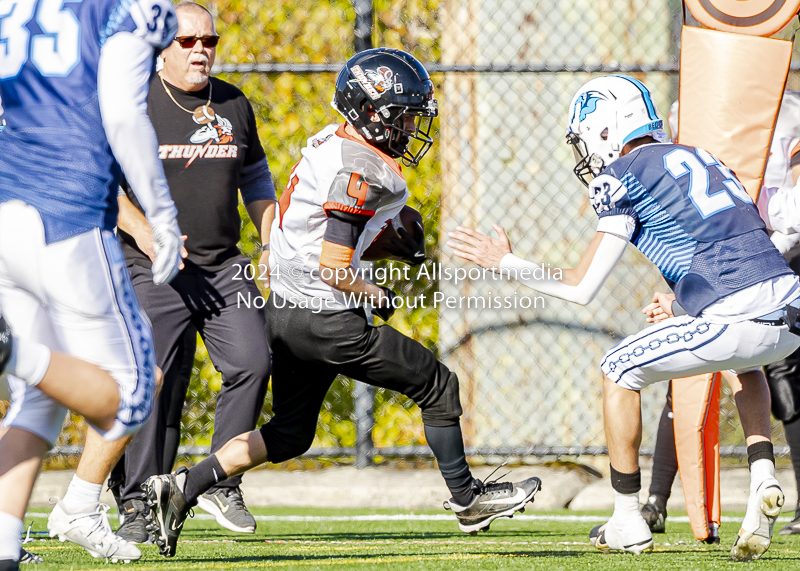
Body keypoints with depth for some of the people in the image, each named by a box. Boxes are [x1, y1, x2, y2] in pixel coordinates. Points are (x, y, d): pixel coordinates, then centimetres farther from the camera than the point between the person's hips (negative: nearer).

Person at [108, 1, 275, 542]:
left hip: (225, 268, 4)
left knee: (253, 363, -11)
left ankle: (221, 484, 2)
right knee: (156, 385, -8)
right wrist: (142, 231, -20)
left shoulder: (234, 105, 12)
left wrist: (272, 244, 11)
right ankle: (138, 506, 1)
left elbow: (256, 181, 23)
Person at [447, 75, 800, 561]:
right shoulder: (700, 157, 26)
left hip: (739, 321, -7)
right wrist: (674, 292, 38)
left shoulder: (625, 175, 4)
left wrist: (505, 264, 15)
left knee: (620, 372, 15)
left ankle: (629, 522, 19)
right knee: (745, 363, 40)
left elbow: (582, 288, 3)